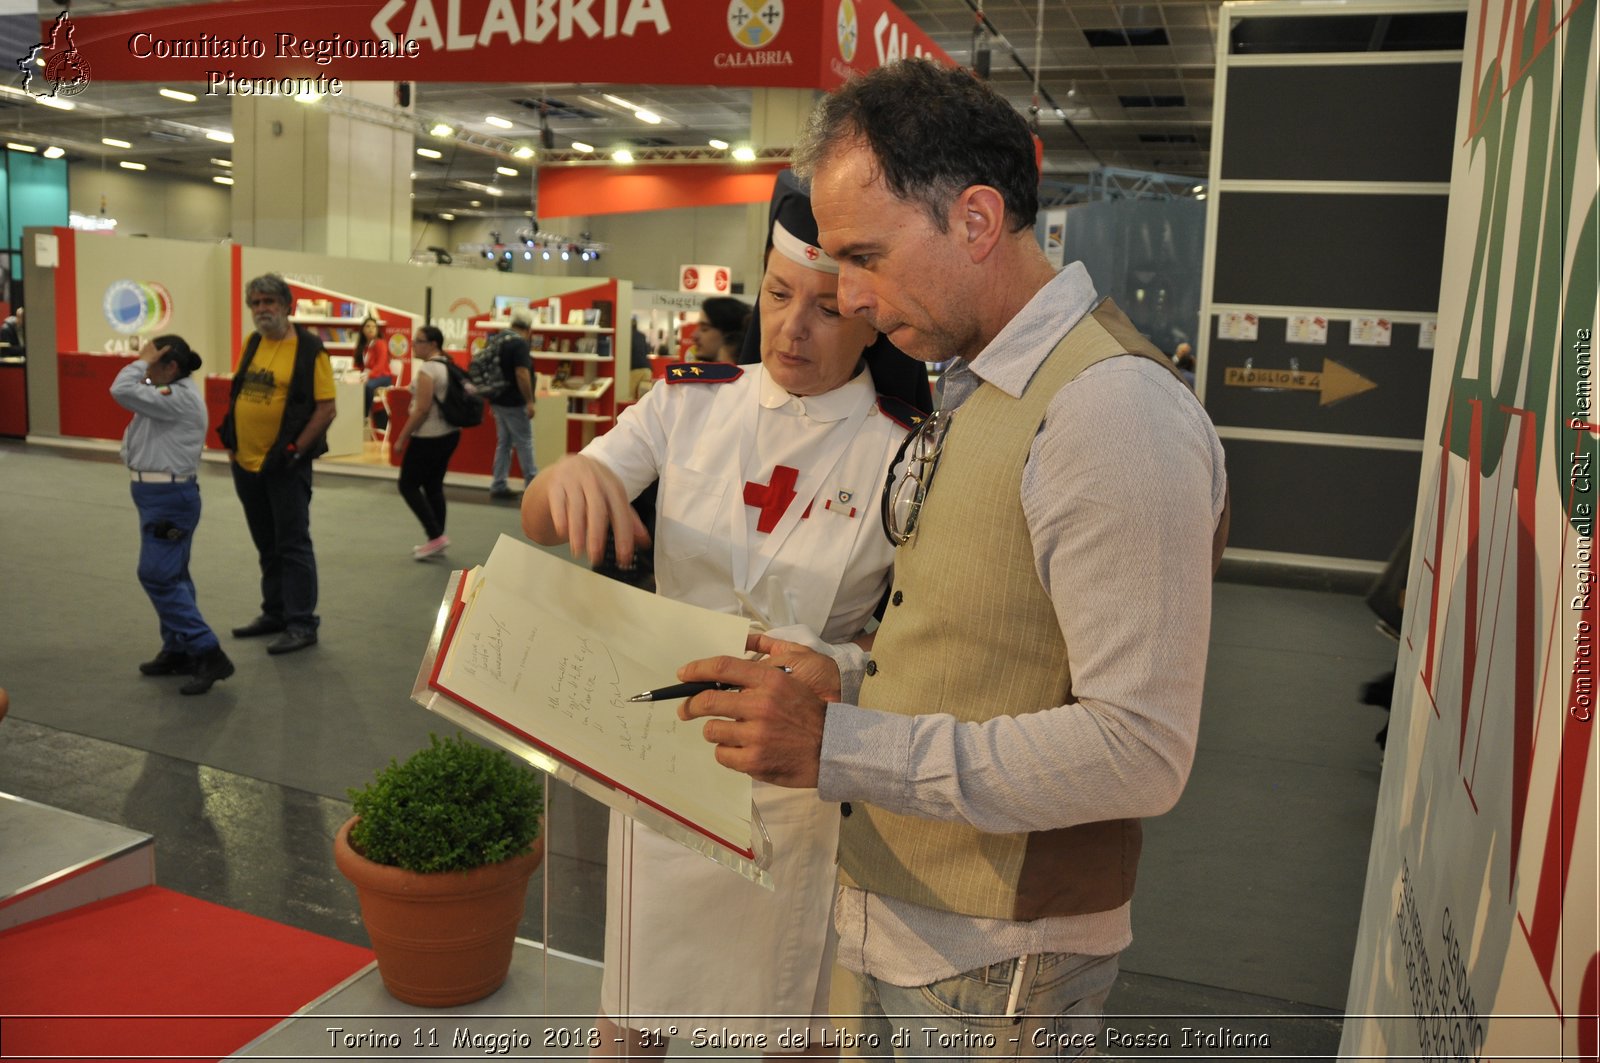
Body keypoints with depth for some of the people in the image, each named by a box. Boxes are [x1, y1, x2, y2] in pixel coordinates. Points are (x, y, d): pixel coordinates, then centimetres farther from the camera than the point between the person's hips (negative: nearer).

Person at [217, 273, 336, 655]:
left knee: (293, 545, -2)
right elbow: (238, 393, 21)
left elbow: (326, 408, -13)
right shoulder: (252, 343, 10)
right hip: (246, 462, 7)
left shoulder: (308, 349, -10)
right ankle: (275, 612, 27)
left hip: (284, 464, -7)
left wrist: (296, 449, -16)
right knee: (267, 545, 16)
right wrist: (230, 437, 12)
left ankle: (301, 624, 4)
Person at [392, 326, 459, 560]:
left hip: (429, 437, -9)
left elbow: (422, 409, -20)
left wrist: (401, 438, -14)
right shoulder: (448, 366, 10)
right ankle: (437, 539, 16)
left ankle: (436, 536, -4)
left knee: (408, 485, 1)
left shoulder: (427, 369, -16)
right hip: (450, 433, 9)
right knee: (434, 486, 14)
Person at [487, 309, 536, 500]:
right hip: (514, 403, -8)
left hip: (499, 400, 8)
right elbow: (521, 374, -24)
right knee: (524, 443, 1)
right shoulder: (520, 344, -16)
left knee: (503, 442, 12)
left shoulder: (498, 341, 12)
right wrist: (530, 401, -20)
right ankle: (533, 484, 8)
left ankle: (498, 486, 12)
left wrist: (493, 398, 25)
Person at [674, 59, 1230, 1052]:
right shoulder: (976, 389, 8)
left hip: (993, 965, -8)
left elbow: (1140, 750, -27)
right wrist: (849, 691, 1)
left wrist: (839, 746, -28)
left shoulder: (1114, 411, -23)